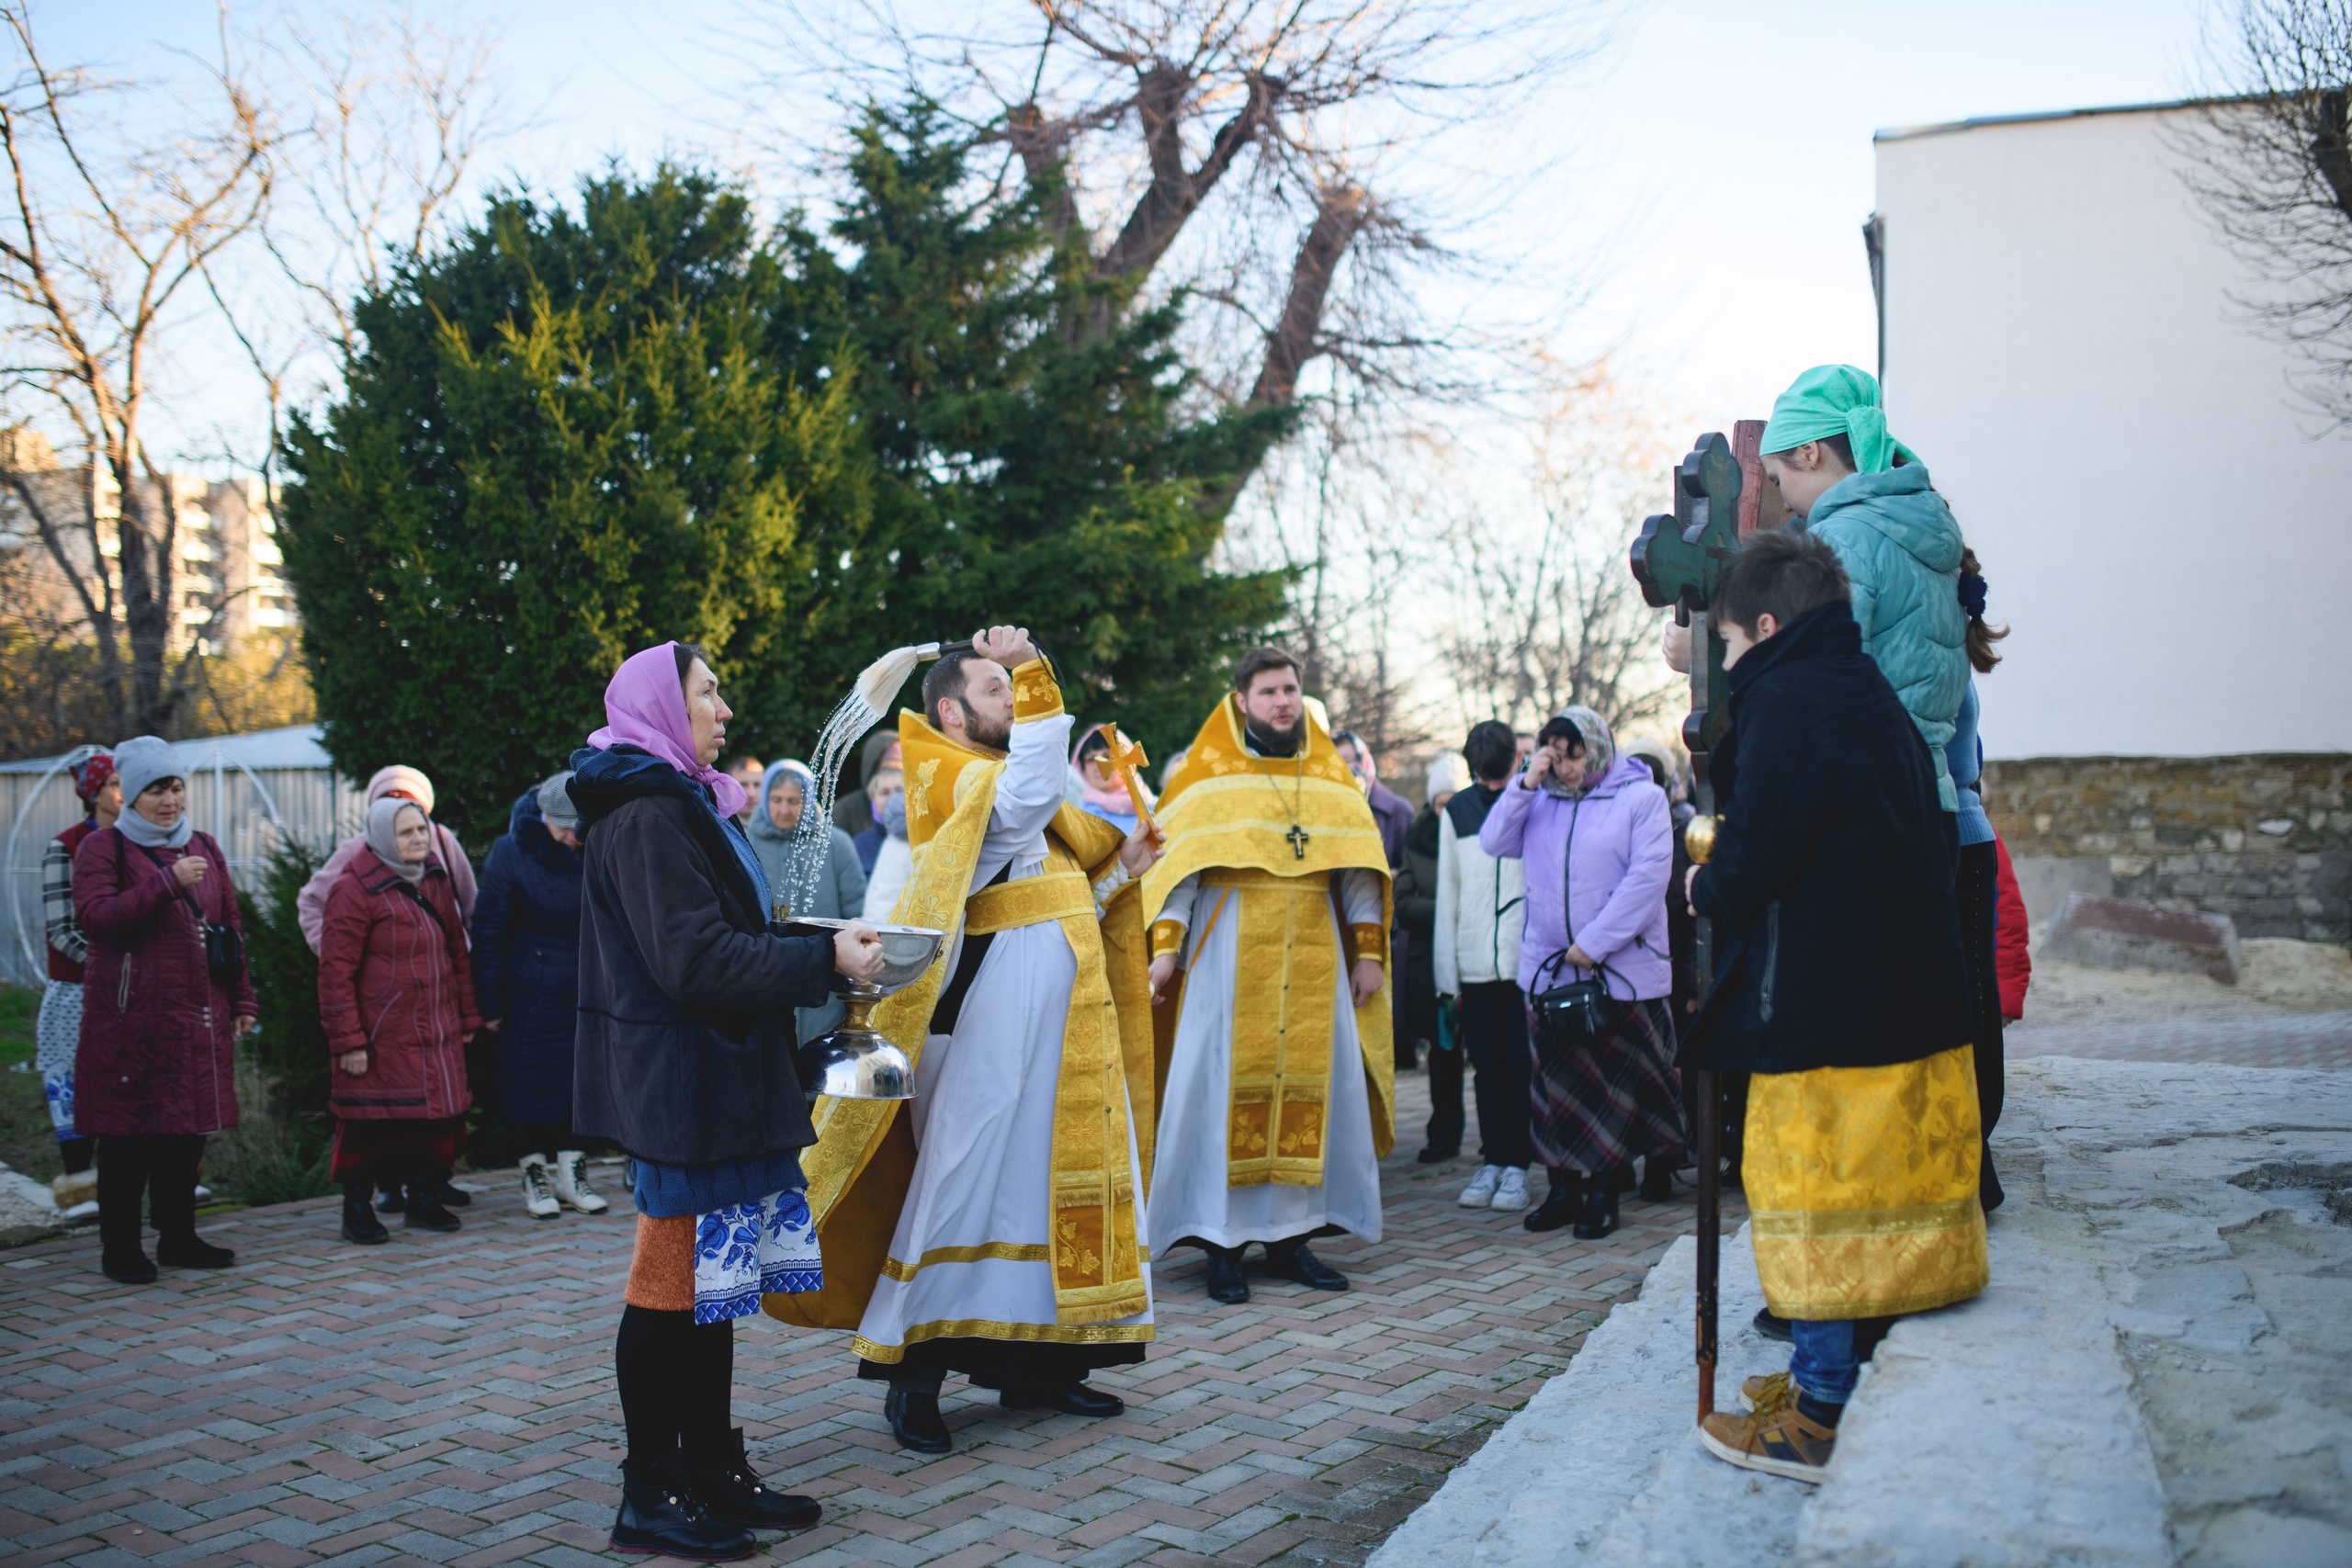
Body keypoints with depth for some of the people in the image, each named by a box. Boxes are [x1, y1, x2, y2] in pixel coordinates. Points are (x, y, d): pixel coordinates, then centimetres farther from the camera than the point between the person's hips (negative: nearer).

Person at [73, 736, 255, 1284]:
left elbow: (230, 925, 18)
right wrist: (166, 882, -23)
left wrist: (241, 997, 14)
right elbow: (93, 918, -17)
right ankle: (120, 1248, 8)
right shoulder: (101, 848, -1)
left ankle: (178, 1237, 20)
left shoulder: (203, 847, 15)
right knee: (128, 1133, -1)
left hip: (197, 1014, 5)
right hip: (130, 1017, -5)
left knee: (189, 1128, 9)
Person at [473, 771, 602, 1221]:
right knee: (529, 1080, 4)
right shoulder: (510, 853, -10)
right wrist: (490, 1004, -6)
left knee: (581, 1076, 7)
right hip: (528, 994, -3)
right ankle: (533, 1175, 16)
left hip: (585, 994, 3)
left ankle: (571, 1172, 19)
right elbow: (487, 933, -6)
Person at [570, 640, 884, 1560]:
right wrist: (825, 961, -19)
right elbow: (694, 959, -23)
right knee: (676, 1284, -3)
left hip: (713, 1078, 10)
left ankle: (713, 1472, 22)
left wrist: (818, 952, 13)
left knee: (713, 1280, 14)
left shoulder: (684, 806, 18)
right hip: (680, 1082, -10)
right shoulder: (646, 817, -15)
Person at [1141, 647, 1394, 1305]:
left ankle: (1290, 1237, 12)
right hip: (1229, 955, -3)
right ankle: (1221, 1243, 2)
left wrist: (1368, 951, 3)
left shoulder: (1330, 775, 12)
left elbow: (1359, 867, 11)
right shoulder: (1208, 775, 3)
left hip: (1313, 956, 3)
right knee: (1223, 1087, -4)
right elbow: (1178, 863, -3)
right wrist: (1165, 947, -13)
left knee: (1316, 1086, 2)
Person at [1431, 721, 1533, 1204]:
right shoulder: (1457, 811, 11)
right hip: (1475, 962, 3)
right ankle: (1493, 1160, 17)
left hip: (1529, 960, -3)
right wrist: (1448, 975, 7)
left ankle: (1516, 1164, 10)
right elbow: (1447, 894, 12)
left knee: (1521, 1064, 1)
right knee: (1487, 1065, 8)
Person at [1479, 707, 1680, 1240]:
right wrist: (1525, 785, -4)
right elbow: (1493, 843, 8)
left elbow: (1647, 877, -12)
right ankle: (1565, 1189, 17)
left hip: (1622, 972, -4)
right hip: (1547, 971, 4)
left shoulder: (1642, 797, -4)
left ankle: (1603, 1195, 12)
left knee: (1616, 1088, 2)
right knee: (1555, 1084, 8)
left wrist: (1593, 945, -15)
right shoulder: (1540, 802, 10)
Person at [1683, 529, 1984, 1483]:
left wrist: (1707, 887, 2)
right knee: (1879, 1193, 16)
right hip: (1907, 996, 9)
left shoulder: (1785, 701, -14)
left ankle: (1822, 1422, 5)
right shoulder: (1874, 697, 15)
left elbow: (1755, 858, -21)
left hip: (1820, 1006, -9)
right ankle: (1853, 1382, 27)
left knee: (1817, 1197, -2)